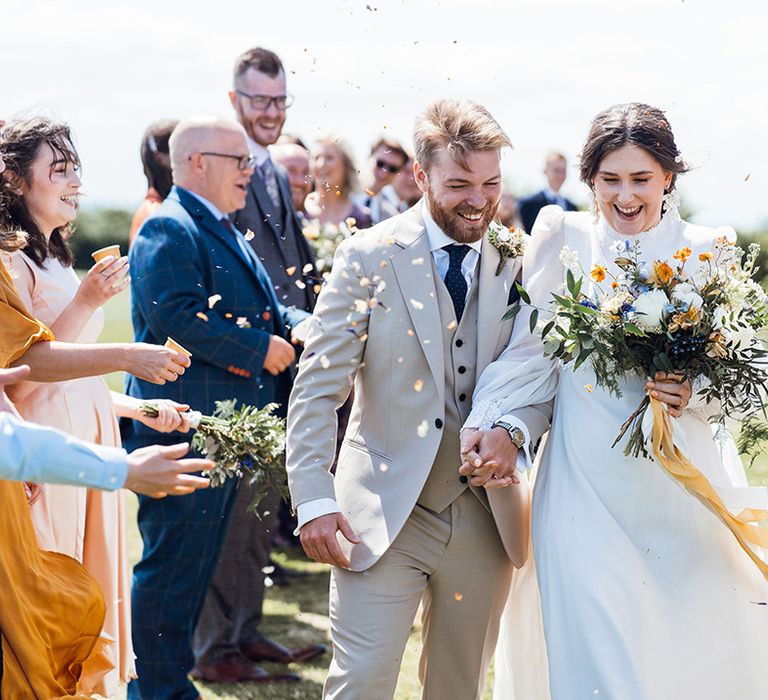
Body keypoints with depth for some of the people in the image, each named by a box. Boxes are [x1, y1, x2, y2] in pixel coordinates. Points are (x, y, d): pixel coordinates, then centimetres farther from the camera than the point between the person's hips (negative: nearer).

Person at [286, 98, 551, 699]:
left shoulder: (523, 262, 3)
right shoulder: (369, 256, -6)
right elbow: (317, 389, -6)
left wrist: (515, 432, -16)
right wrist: (314, 500, -15)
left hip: (485, 516, 3)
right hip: (384, 512, -3)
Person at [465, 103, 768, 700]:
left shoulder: (705, 251, 4)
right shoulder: (564, 237, 3)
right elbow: (530, 349, 1)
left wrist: (695, 393, -14)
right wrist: (486, 422, -11)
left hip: (681, 477, 1)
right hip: (587, 480, -1)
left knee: (692, 651, 6)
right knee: (594, 649, -3)